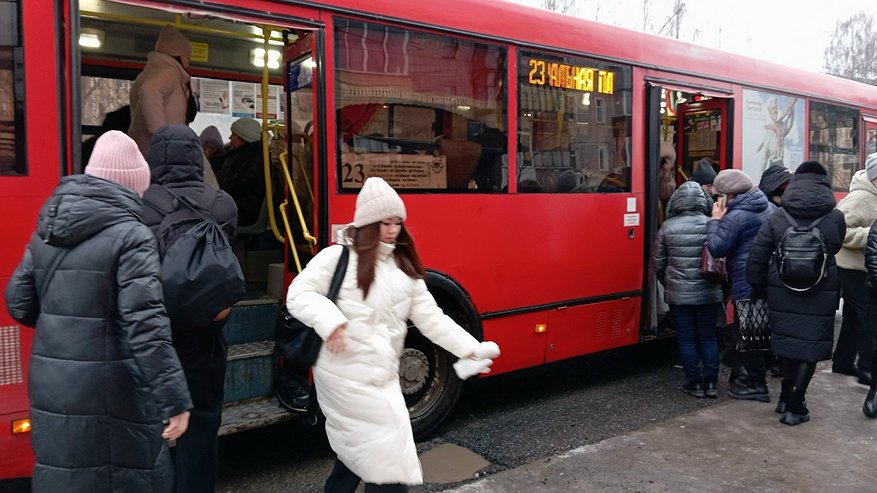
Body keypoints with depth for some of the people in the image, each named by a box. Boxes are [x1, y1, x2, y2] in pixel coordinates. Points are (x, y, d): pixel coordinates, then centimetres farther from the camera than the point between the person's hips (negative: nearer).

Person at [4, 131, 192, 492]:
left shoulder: (46, 231, 8)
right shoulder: (130, 236, -14)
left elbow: (18, 302, 14)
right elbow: (146, 327, -22)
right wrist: (174, 400, -21)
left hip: (51, 385, 7)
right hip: (110, 389, -7)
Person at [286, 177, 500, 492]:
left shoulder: (405, 268, 12)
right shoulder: (338, 257, -6)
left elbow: (430, 318, 8)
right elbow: (299, 294, -12)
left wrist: (470, 349, -1)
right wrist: (331, 322, -28)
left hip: (383, 377, 6)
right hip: (345, 374, -6)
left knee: (362, 450, 15)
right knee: (386, 453, -6)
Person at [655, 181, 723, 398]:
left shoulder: (668, 227, -6)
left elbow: (659, 263, 1)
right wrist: (717, 281, 15)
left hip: (678, 294, -1)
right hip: (709, 293, 1)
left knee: (686, 339, 9)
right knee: (708, 337, 14)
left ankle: (694, 383, 15)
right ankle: (710, 383, 17)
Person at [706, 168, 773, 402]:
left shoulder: (735, 216, -16)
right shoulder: (769, 207, 11)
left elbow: (717, 248, -15)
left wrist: (715, 221, -7)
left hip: (747, 283, -9)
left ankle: (755, 385, 9)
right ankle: (744, 378, 28)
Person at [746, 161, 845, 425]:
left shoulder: (776, 218, -3)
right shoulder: (836, 218, -4)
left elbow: (756, 257, -3)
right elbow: (834, 248, 9)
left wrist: (758, 288, 8)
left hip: (782, 292, 2)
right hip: (820, 295, -2)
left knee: (787, 341, 16)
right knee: (810, 345, 5)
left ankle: (786, 399, 28)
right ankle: (794, 407, 8)